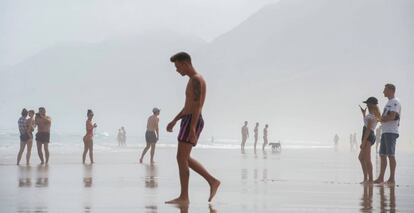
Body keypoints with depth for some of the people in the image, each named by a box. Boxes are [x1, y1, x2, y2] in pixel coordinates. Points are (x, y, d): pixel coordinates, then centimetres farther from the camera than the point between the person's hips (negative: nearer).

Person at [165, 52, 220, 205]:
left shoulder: (196, 79, -12)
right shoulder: (193, 80, 20)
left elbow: (197, 105, -21)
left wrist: (192, 128, -28)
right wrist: (174, 121, 26)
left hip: (192, 122, -10)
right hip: (188, 121, 10)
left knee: (181, 158, -10)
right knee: (184, 158, 14)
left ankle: (184, 197, -8)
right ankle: (212, 181, 15)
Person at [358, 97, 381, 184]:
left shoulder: (370, 115, -12)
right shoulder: (375, 115, 18)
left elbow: (368, 129, -19)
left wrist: (363, 142, -21)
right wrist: (363, 113, 36)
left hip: (368, 136, -11)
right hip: (371, 136, 11)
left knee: (367, 159, -11)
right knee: (361, 157, 17)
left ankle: (370, 179, -12)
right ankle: (366, 178, 17)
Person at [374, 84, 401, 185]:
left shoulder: (395, 102, -8)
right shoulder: (389, 103, 23)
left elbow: (392, 117, -18)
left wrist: (382, 119, -3)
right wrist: (382, 118, 3)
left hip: (391, 132, -10)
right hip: (385, 131, 10)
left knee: (391, 155, -11)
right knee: (382, 155, 8)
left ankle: (392, 178, -11)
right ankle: (381, 178, 11)